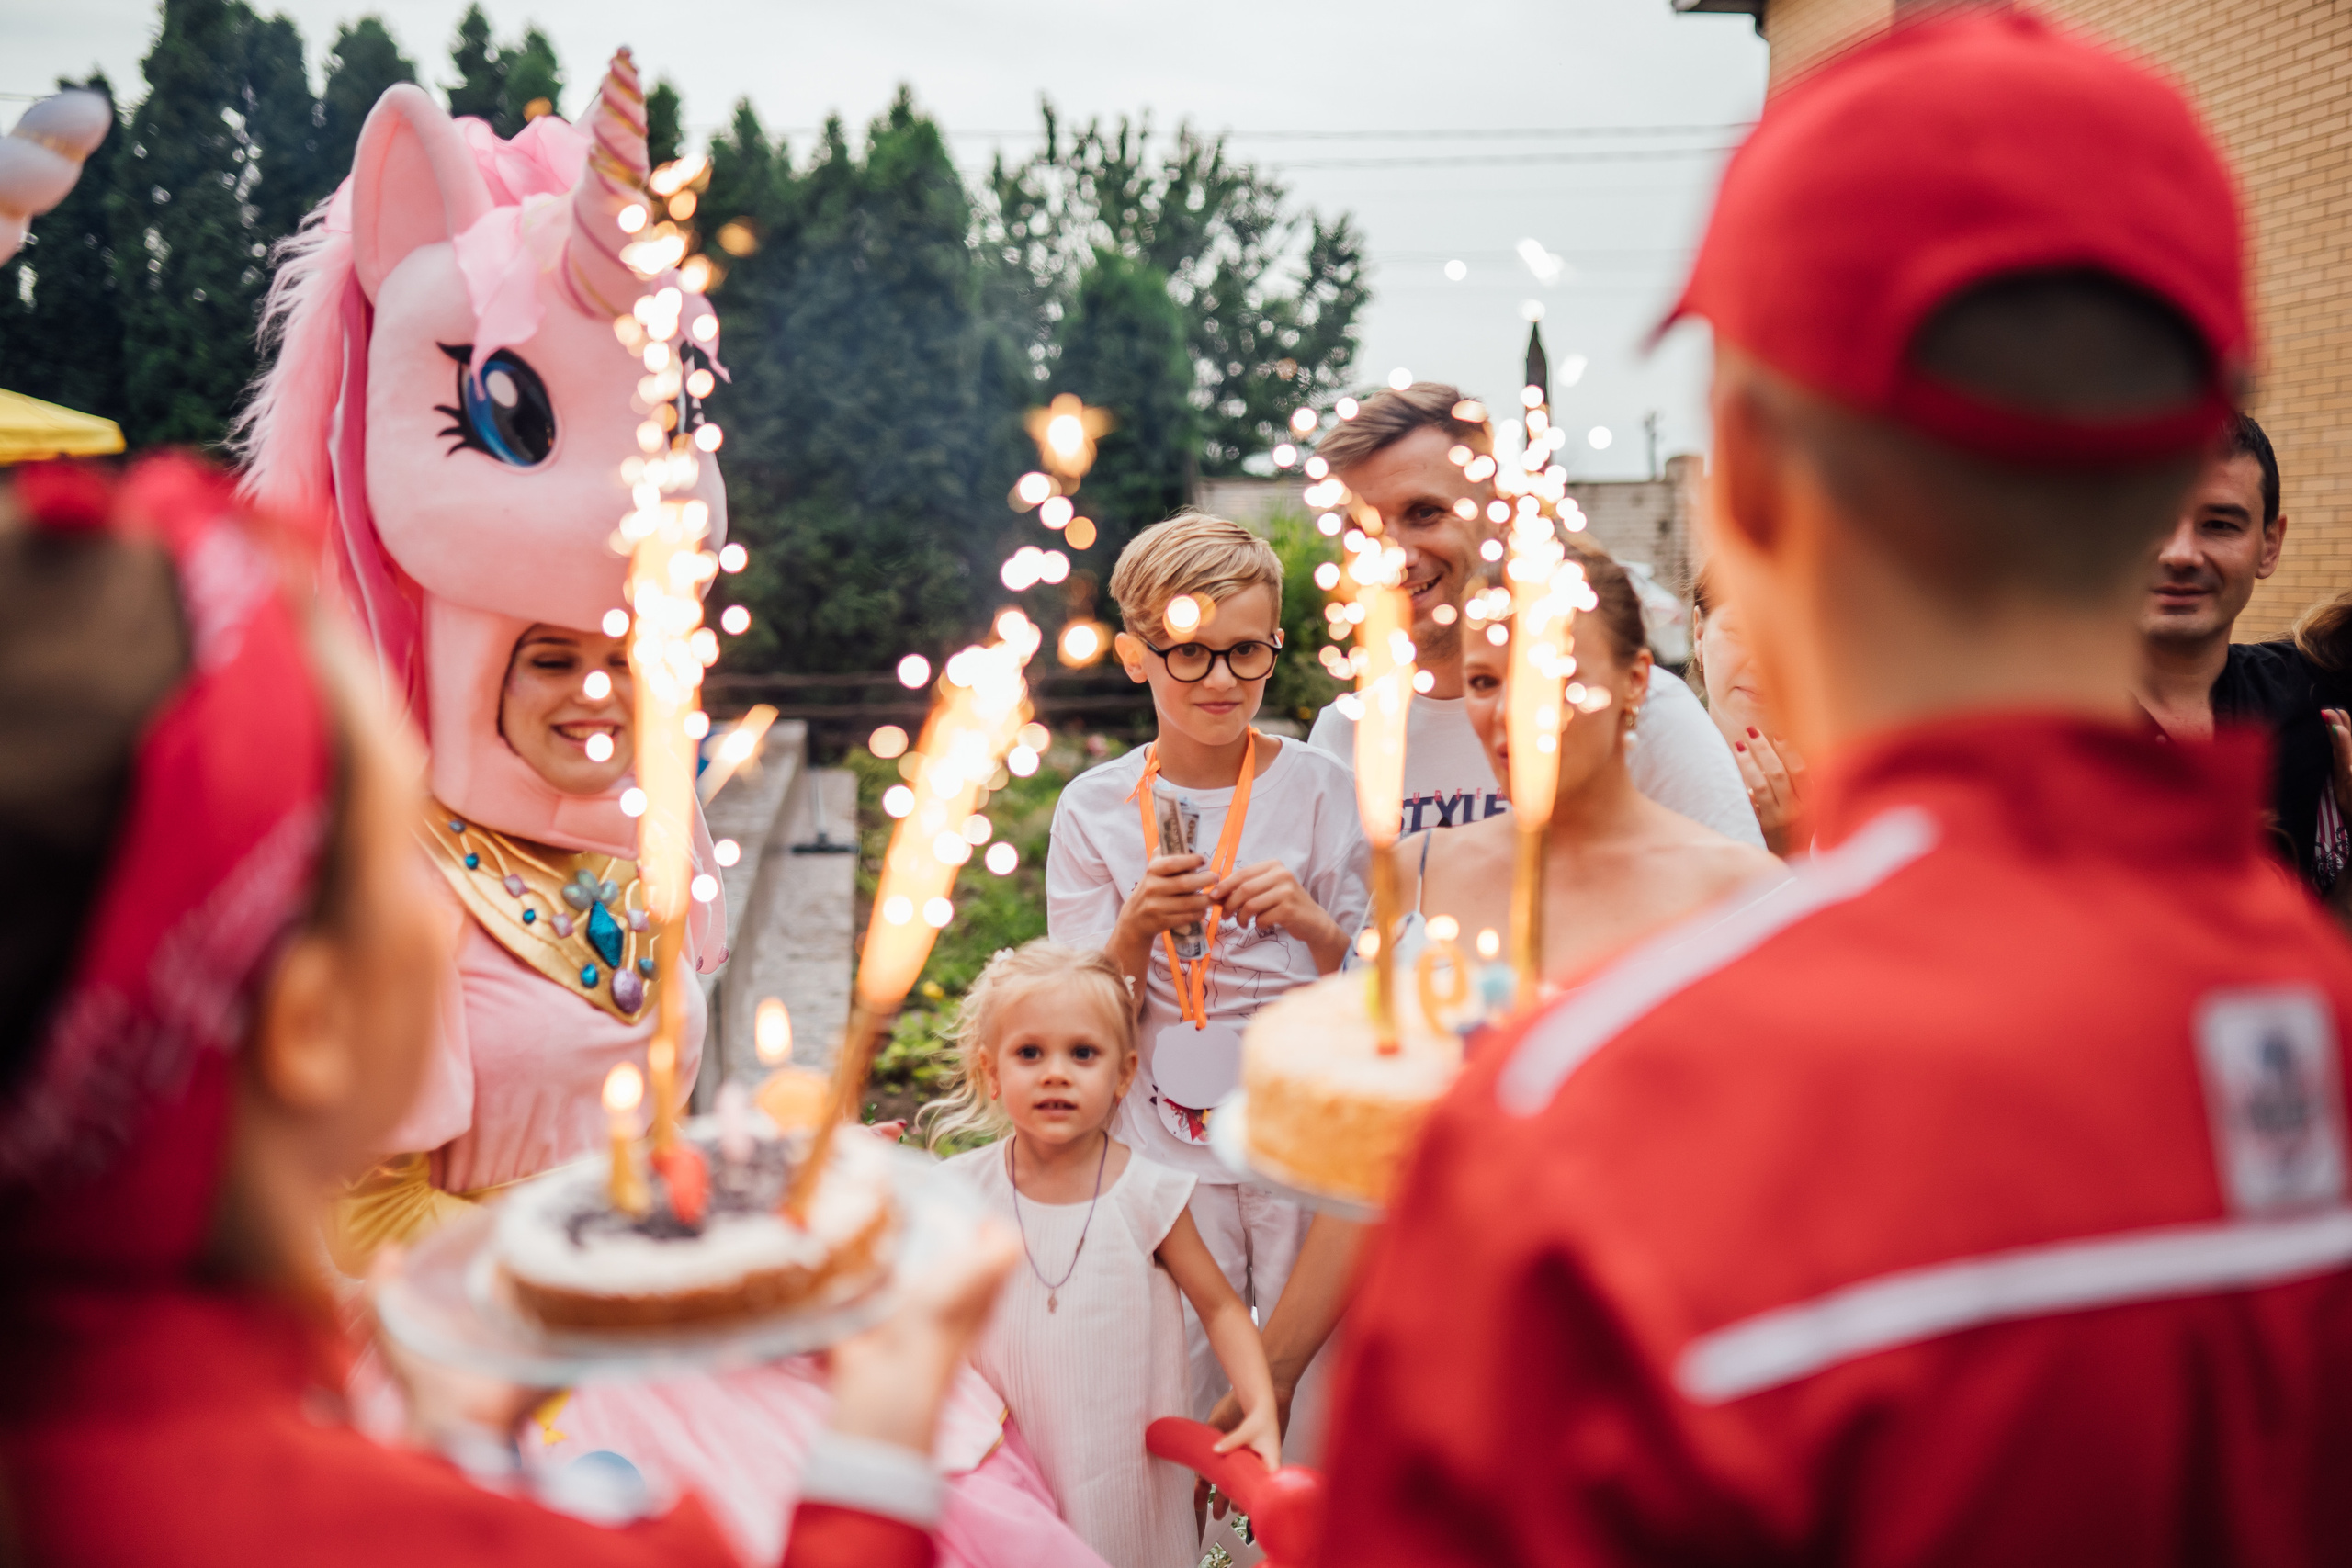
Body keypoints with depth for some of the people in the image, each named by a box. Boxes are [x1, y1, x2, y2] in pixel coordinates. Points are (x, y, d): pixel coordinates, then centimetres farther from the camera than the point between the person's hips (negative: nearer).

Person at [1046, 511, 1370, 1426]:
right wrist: (1138, 929, -18)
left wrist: (1313, 924, -19)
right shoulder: (1094, 809, 0)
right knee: (1181, 1402, 5)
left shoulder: (1321, 789, -2)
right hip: (1166, 1149, 1)